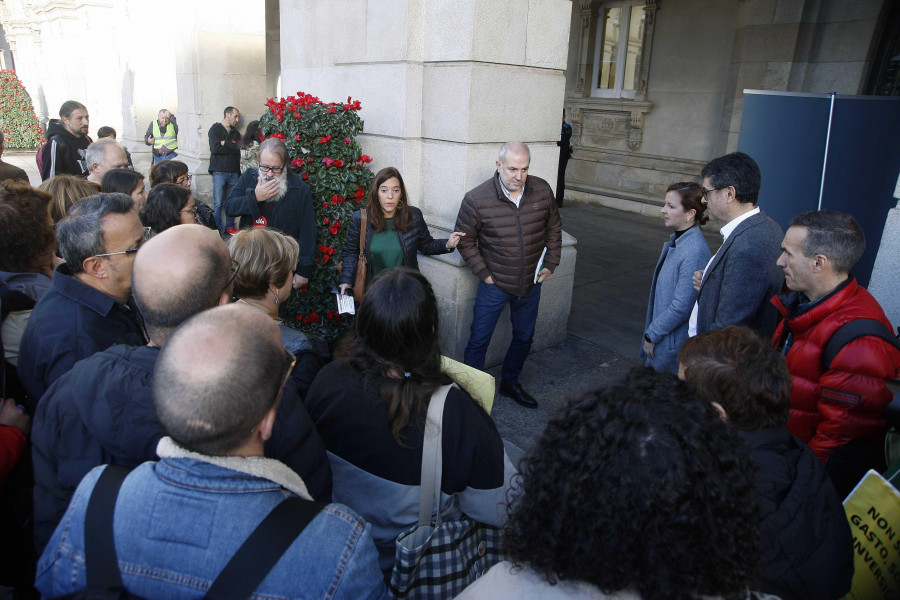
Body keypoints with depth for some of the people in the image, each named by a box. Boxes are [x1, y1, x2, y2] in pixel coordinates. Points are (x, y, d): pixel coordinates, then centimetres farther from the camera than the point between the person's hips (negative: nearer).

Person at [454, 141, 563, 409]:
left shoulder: (542, 190, -6)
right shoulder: (477, 199, -17)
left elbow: (554, 227, 9)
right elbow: (465, 240, -7)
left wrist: (551, 264, 4)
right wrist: (483, 273, -9)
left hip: (531, 284, 4)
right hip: (495, 285, -4)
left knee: (524, 337, 19)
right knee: (479, 340, 4)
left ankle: (510, 382, 41)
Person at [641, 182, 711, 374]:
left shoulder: (694, 252, -26)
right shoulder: (677, 240, 4)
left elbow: (681, 307, -25)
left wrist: (652, 335, -14)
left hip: (674, 343, -9)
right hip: (661, 334, 9)